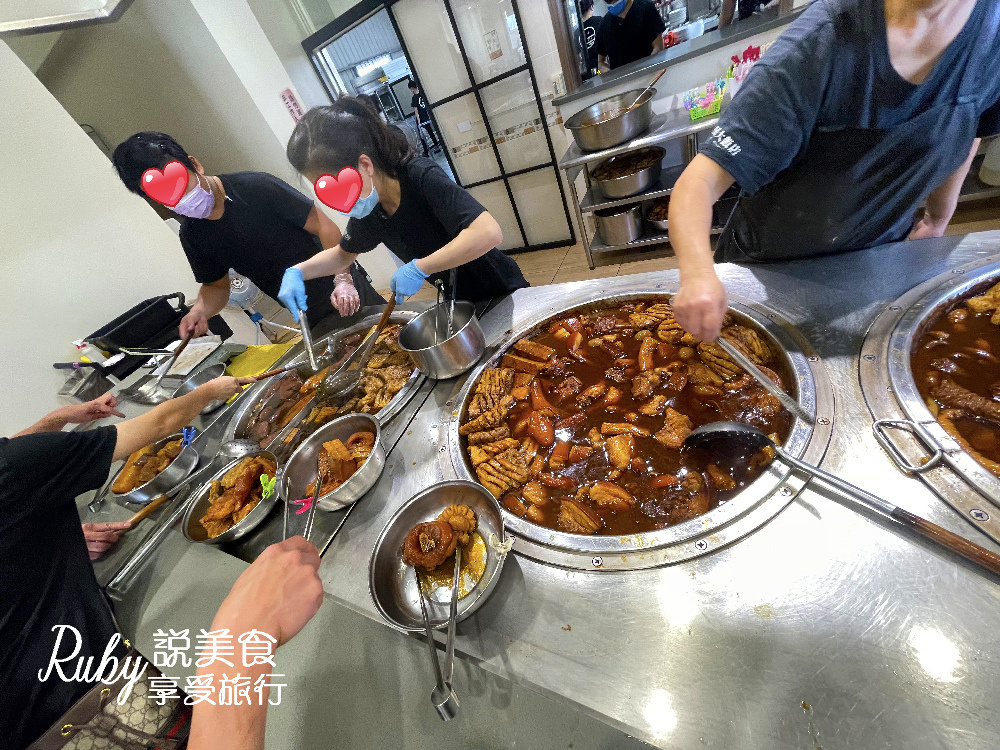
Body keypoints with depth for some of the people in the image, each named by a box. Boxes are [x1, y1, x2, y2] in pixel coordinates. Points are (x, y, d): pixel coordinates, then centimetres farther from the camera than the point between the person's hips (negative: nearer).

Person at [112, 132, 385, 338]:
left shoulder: (255, 187, -14)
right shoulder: (192, 236, 3)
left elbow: (324, 227, -13)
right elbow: (216, 285, 16)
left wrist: (343, 280, -24)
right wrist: (200, 311, -7)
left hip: (345, 296, -4)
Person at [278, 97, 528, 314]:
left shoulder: (421, 177, -28)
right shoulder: (368, 209, -5)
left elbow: (489, 232, -42)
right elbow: (343, 254, 12)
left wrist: (419, 268, -36)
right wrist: (297, 272, -5)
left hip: (502, 293, -6)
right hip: (460, 303, 7)